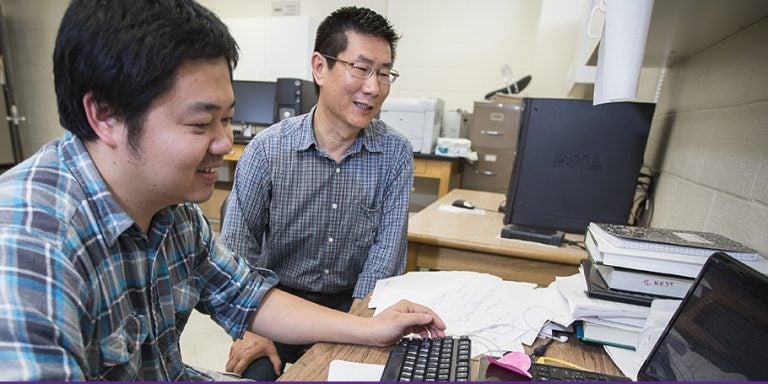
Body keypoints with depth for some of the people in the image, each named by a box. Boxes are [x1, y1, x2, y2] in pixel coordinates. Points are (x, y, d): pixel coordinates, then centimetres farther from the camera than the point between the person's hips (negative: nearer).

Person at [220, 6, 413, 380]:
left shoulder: (396, 153, -9)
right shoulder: (267, 149, -13)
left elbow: (387, 247, -10)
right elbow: (237, 250, -9)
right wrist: (248, 328, -17)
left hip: (353, 303, 2)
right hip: (277, 300, -1)